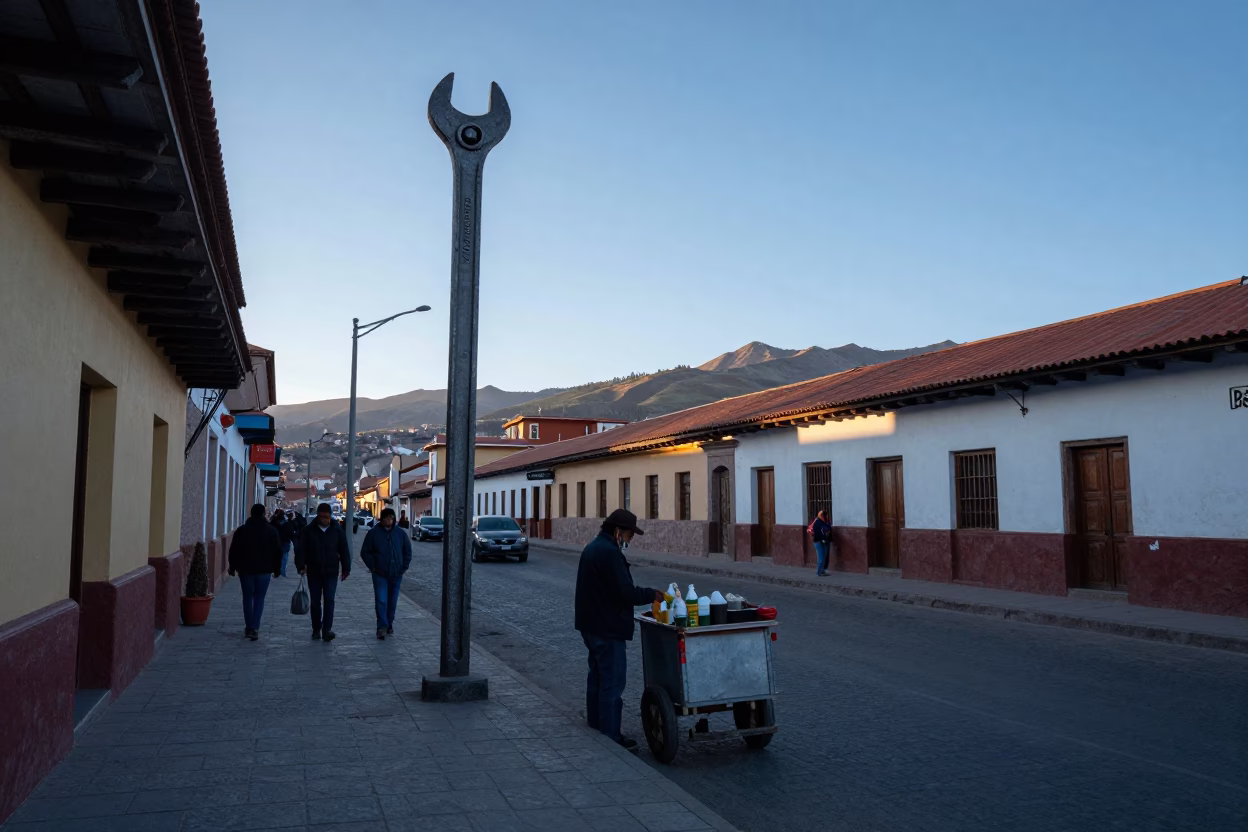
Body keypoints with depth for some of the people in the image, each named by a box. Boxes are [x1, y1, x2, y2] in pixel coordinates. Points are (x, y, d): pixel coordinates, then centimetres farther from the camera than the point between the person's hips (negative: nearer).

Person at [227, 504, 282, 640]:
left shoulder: (242, 530, 0)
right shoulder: (271, 531, 1)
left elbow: (233, 550, 1)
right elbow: (278, 551, 4)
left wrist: (233, 567, 11)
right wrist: (276, 569, 12)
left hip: (245, 569, 1)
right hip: (264, 570, -1)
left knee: (247, 597, 12)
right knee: (259, 598, 2)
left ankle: (248, 627, 16)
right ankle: (254, 628, -10)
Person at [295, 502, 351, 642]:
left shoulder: (337, 530, -1)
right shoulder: (309, 530, -2)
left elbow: (344, 550, 5)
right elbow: (300, 549, -2)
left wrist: (346, 568, 5)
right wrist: (301, 566, -12)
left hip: (331, 572, -1)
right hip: (314, 572, 1)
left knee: (329, 601, -8)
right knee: (315, 602, 9)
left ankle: (327, 630, -10)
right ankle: (316, 629, 21)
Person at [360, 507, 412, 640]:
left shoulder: (400, 533, 4)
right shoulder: (373, 533, -3)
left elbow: (408, 551, 12)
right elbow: (365, 552, 1)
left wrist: (404, 567, 4)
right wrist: (373, 567, -5)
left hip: (396, 575, 3)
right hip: (380, 574, -3)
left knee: (392, 602, 10)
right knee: (381, 601, -10)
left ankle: (389, 625, 23)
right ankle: (382, 627, -8)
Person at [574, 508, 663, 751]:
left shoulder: (592, 548, 13)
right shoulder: (609, 552, -21)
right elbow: (625, 592, -24)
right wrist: (652, 594, -11)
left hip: (591, 626, 11)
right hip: (608, 630, -11)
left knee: (597, 677, 19)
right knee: (612, 683, -3)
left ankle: (595, 727, 30)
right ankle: (610, 737, 2)